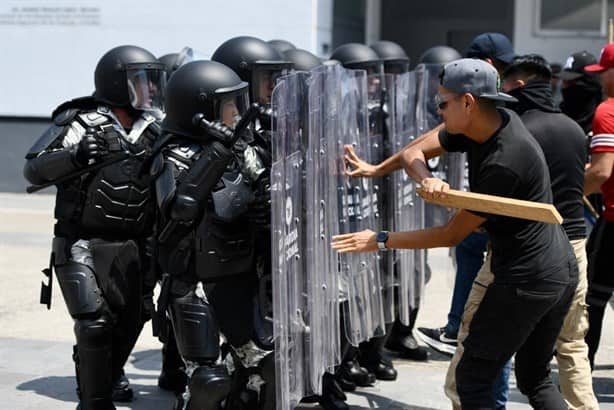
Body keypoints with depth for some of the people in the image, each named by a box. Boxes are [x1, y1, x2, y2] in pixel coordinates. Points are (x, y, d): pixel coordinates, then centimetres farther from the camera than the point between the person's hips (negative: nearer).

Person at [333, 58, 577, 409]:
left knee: (473, 380, 0)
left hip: (526, 282, -10)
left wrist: (381, 241, -13)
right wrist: (427, 179, -20)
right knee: (536, 379, 19)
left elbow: (452, 235, -18)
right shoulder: (487, 123, 0)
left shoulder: (504, 163, -26)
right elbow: (414, 152, 3)